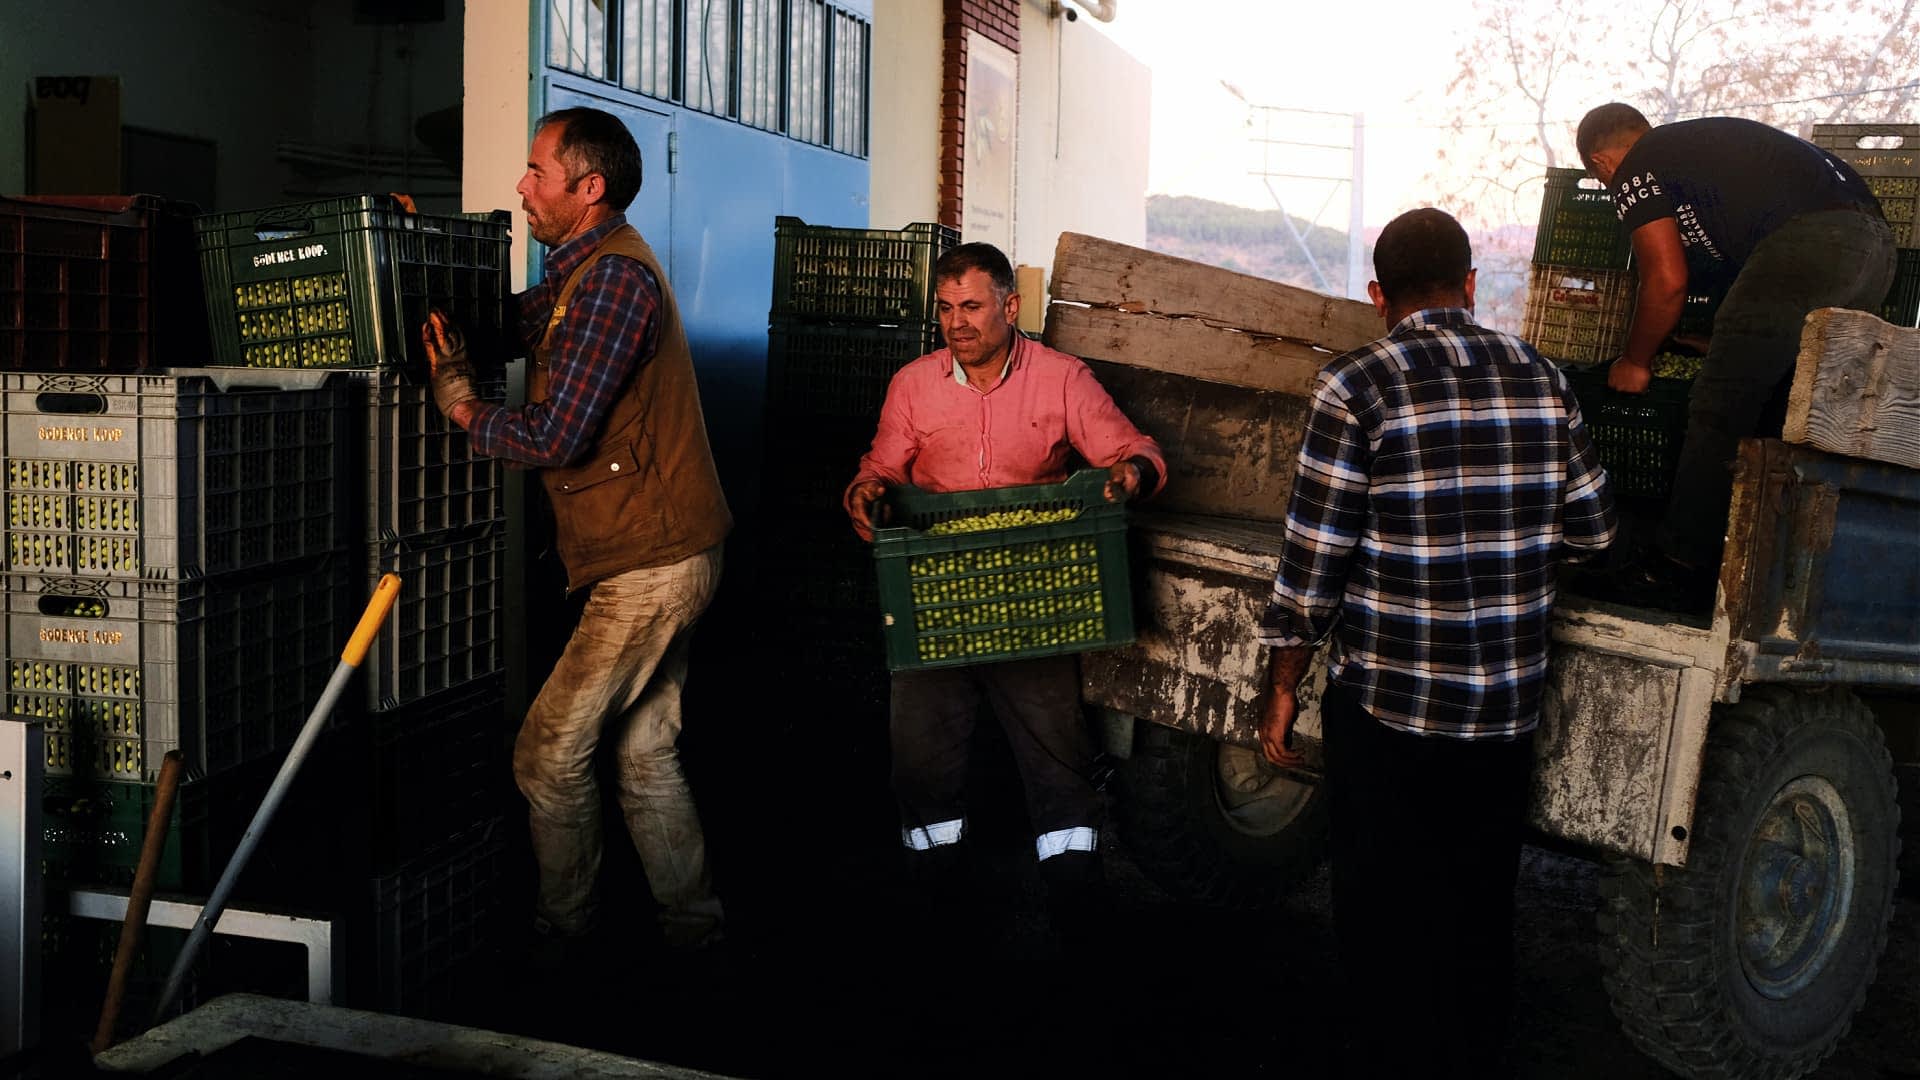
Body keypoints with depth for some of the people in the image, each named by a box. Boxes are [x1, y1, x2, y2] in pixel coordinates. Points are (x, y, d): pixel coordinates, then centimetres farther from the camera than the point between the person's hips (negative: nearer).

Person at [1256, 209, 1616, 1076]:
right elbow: (1593, 529, 9)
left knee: (1388, 917, 8)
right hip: (1508, 704, 5)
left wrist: (1283, 687, -2)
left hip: (1388, 704, -4)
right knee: (1483, 909, 18)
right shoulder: (1541, 380, 2)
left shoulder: (1357, 387, -11)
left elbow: (1313, 558, -11)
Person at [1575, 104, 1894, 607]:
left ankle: (1677, 570, 3)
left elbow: (1667, 282, 3)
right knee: (1776, 416, 16)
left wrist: (1634, 362, 17)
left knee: (1719, 413, -1)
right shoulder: (1706, 136, 33)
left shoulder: (1634, 172, 8)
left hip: (1804, 243, -9)